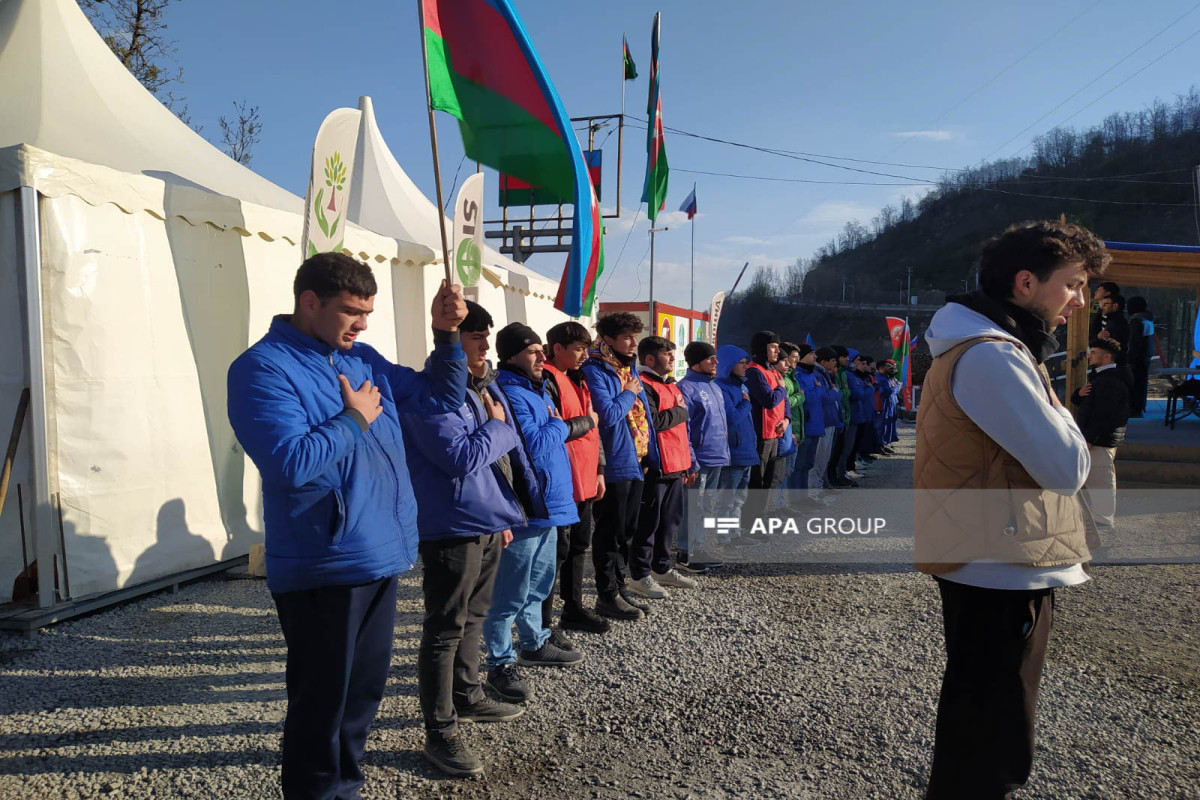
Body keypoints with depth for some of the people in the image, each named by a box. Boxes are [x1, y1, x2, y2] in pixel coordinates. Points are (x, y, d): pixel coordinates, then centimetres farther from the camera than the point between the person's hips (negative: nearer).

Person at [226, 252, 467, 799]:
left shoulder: (361, 358, 9)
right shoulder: (263, 368, -14)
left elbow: (440, 398, 12)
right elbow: (289, 463, -27)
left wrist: (446, 335, -1)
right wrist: (355, 419, -15)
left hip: (380, 559, 8)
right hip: (323, 569, -8)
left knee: (364, 691, 22)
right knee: (322, 703, 8)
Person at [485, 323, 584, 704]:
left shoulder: (538, 389, 14)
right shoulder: (510, 394, -18)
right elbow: (535, 446, -24)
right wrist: (558, 425, -8)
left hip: (550, 502, 10)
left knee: (539, 582, 22)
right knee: (512, 591, 0)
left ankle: (534, 643, 38)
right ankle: (500, 663, 12)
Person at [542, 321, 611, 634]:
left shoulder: (579, 381, 15)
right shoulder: (547, 382, -13)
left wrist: (599, 470, 14)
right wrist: (588, 421, -8)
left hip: (585, 480, 9)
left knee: (578, 546, 17)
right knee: (558, 550, -2)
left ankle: (574, 609, 31)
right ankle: (542, 621, 9)